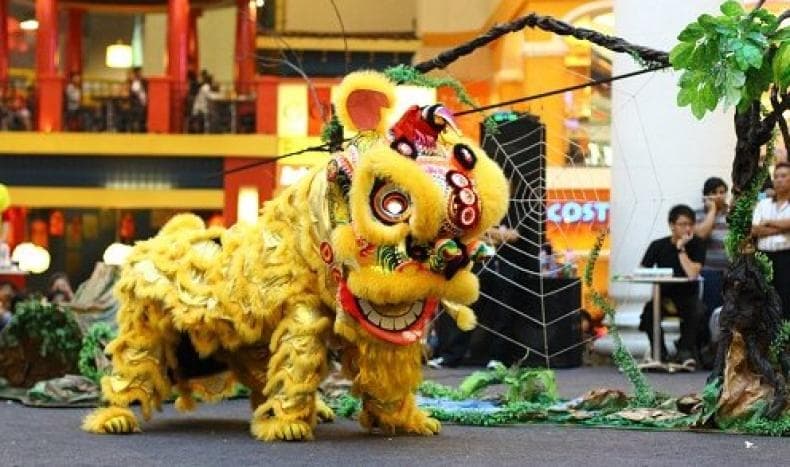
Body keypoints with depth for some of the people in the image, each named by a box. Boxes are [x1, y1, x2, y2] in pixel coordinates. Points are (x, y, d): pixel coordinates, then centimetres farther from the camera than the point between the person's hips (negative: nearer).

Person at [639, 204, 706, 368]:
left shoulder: (697, 245, -7)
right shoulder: (658, 246, -2)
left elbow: (692, 274, -22)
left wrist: (681, 248, -22)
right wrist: (663, 300, -14)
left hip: (687, 297, -1)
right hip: (663, 295, 1)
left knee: (697, 310, -34)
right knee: (649, 310, -31)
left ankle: (685, 351, -8)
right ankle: (659, 351, -7)